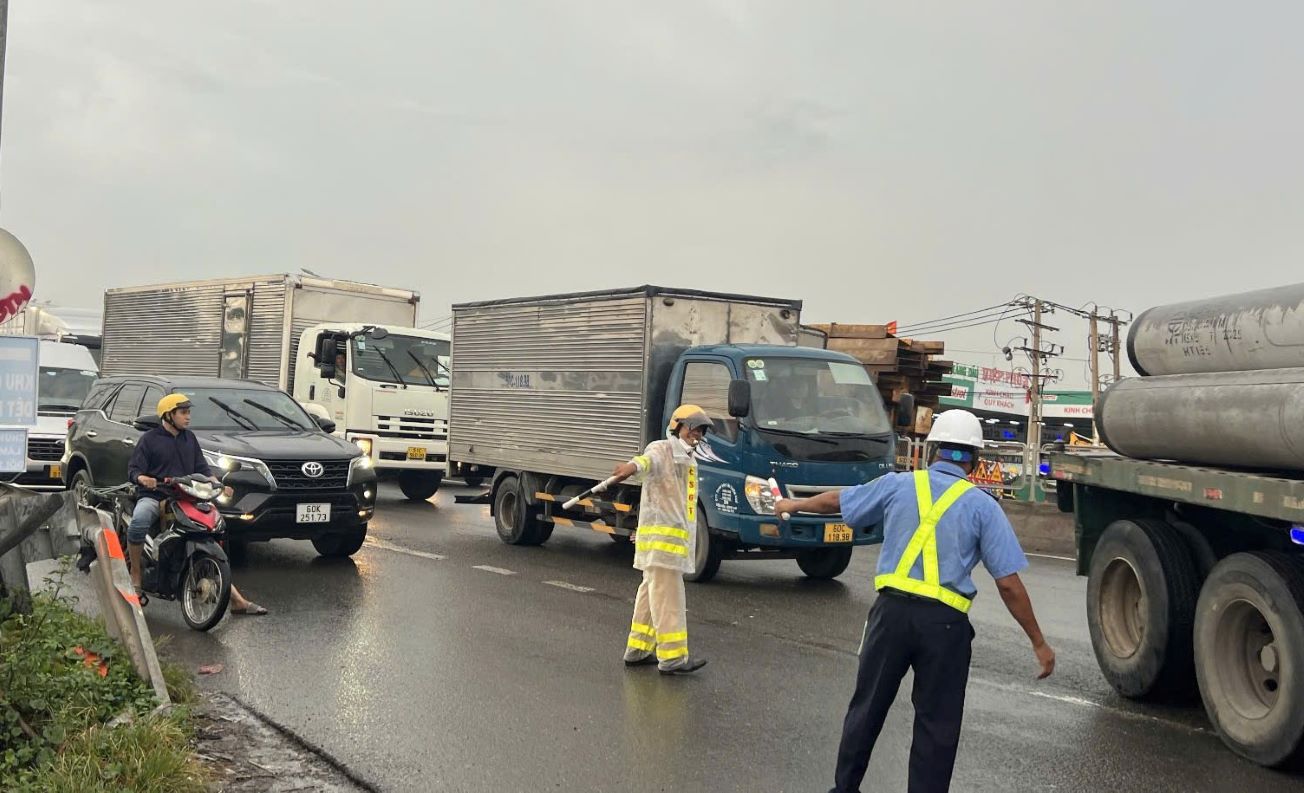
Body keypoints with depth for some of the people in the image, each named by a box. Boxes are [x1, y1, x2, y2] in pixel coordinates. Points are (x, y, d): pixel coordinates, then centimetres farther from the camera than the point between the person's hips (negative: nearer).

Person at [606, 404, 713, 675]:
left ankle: (638, 649, 21)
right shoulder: (662, 449, -8)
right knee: (668, 597, -10)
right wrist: (633, 466, -56)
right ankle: (672, 657, -10)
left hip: (677, 536, 9)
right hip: (661, 535, -9)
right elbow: (649, 460, -32)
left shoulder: (687, 460, 21)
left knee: (651, 593, 14)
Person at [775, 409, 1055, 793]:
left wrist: (794, 504, 41)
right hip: (944, 622, -2)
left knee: (867, 707, 16)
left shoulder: (899, 485, 7)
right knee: (937, 724, 8)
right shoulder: (982, 506, 1)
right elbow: (1009, 584, -2)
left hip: (892, 610, 2)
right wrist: (1039, 643, 5)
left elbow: (836, 501, 21)